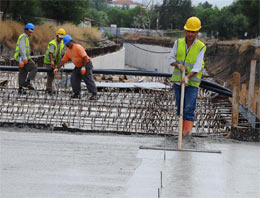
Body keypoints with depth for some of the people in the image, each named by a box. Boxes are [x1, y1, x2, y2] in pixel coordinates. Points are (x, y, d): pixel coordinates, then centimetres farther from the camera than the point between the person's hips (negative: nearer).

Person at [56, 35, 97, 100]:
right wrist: (57, 68, 4)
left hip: (86, 64, -8)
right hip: (78, 66, 8)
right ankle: (77, 94, 7)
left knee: (88, 79, -16)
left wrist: (84, 67, -31)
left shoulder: (78, 47, -19)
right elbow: (63, 61, 12)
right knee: (73, 79, -1)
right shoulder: (68, 51, 7)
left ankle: (94, 94, -16)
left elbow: (85, 57, -26)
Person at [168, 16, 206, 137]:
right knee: (180, 106, 8)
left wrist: (187, 77, -28)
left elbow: (197, 67, -14)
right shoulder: (178, 43, 2)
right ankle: (182, 128, 18)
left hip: (192, 82, -3)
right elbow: (171, 59, 6)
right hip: (177, 81, 4)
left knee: (189, 107, -14)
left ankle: (188, 129, -16)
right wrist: (179, 65, -14)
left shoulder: (200, 47, -8)